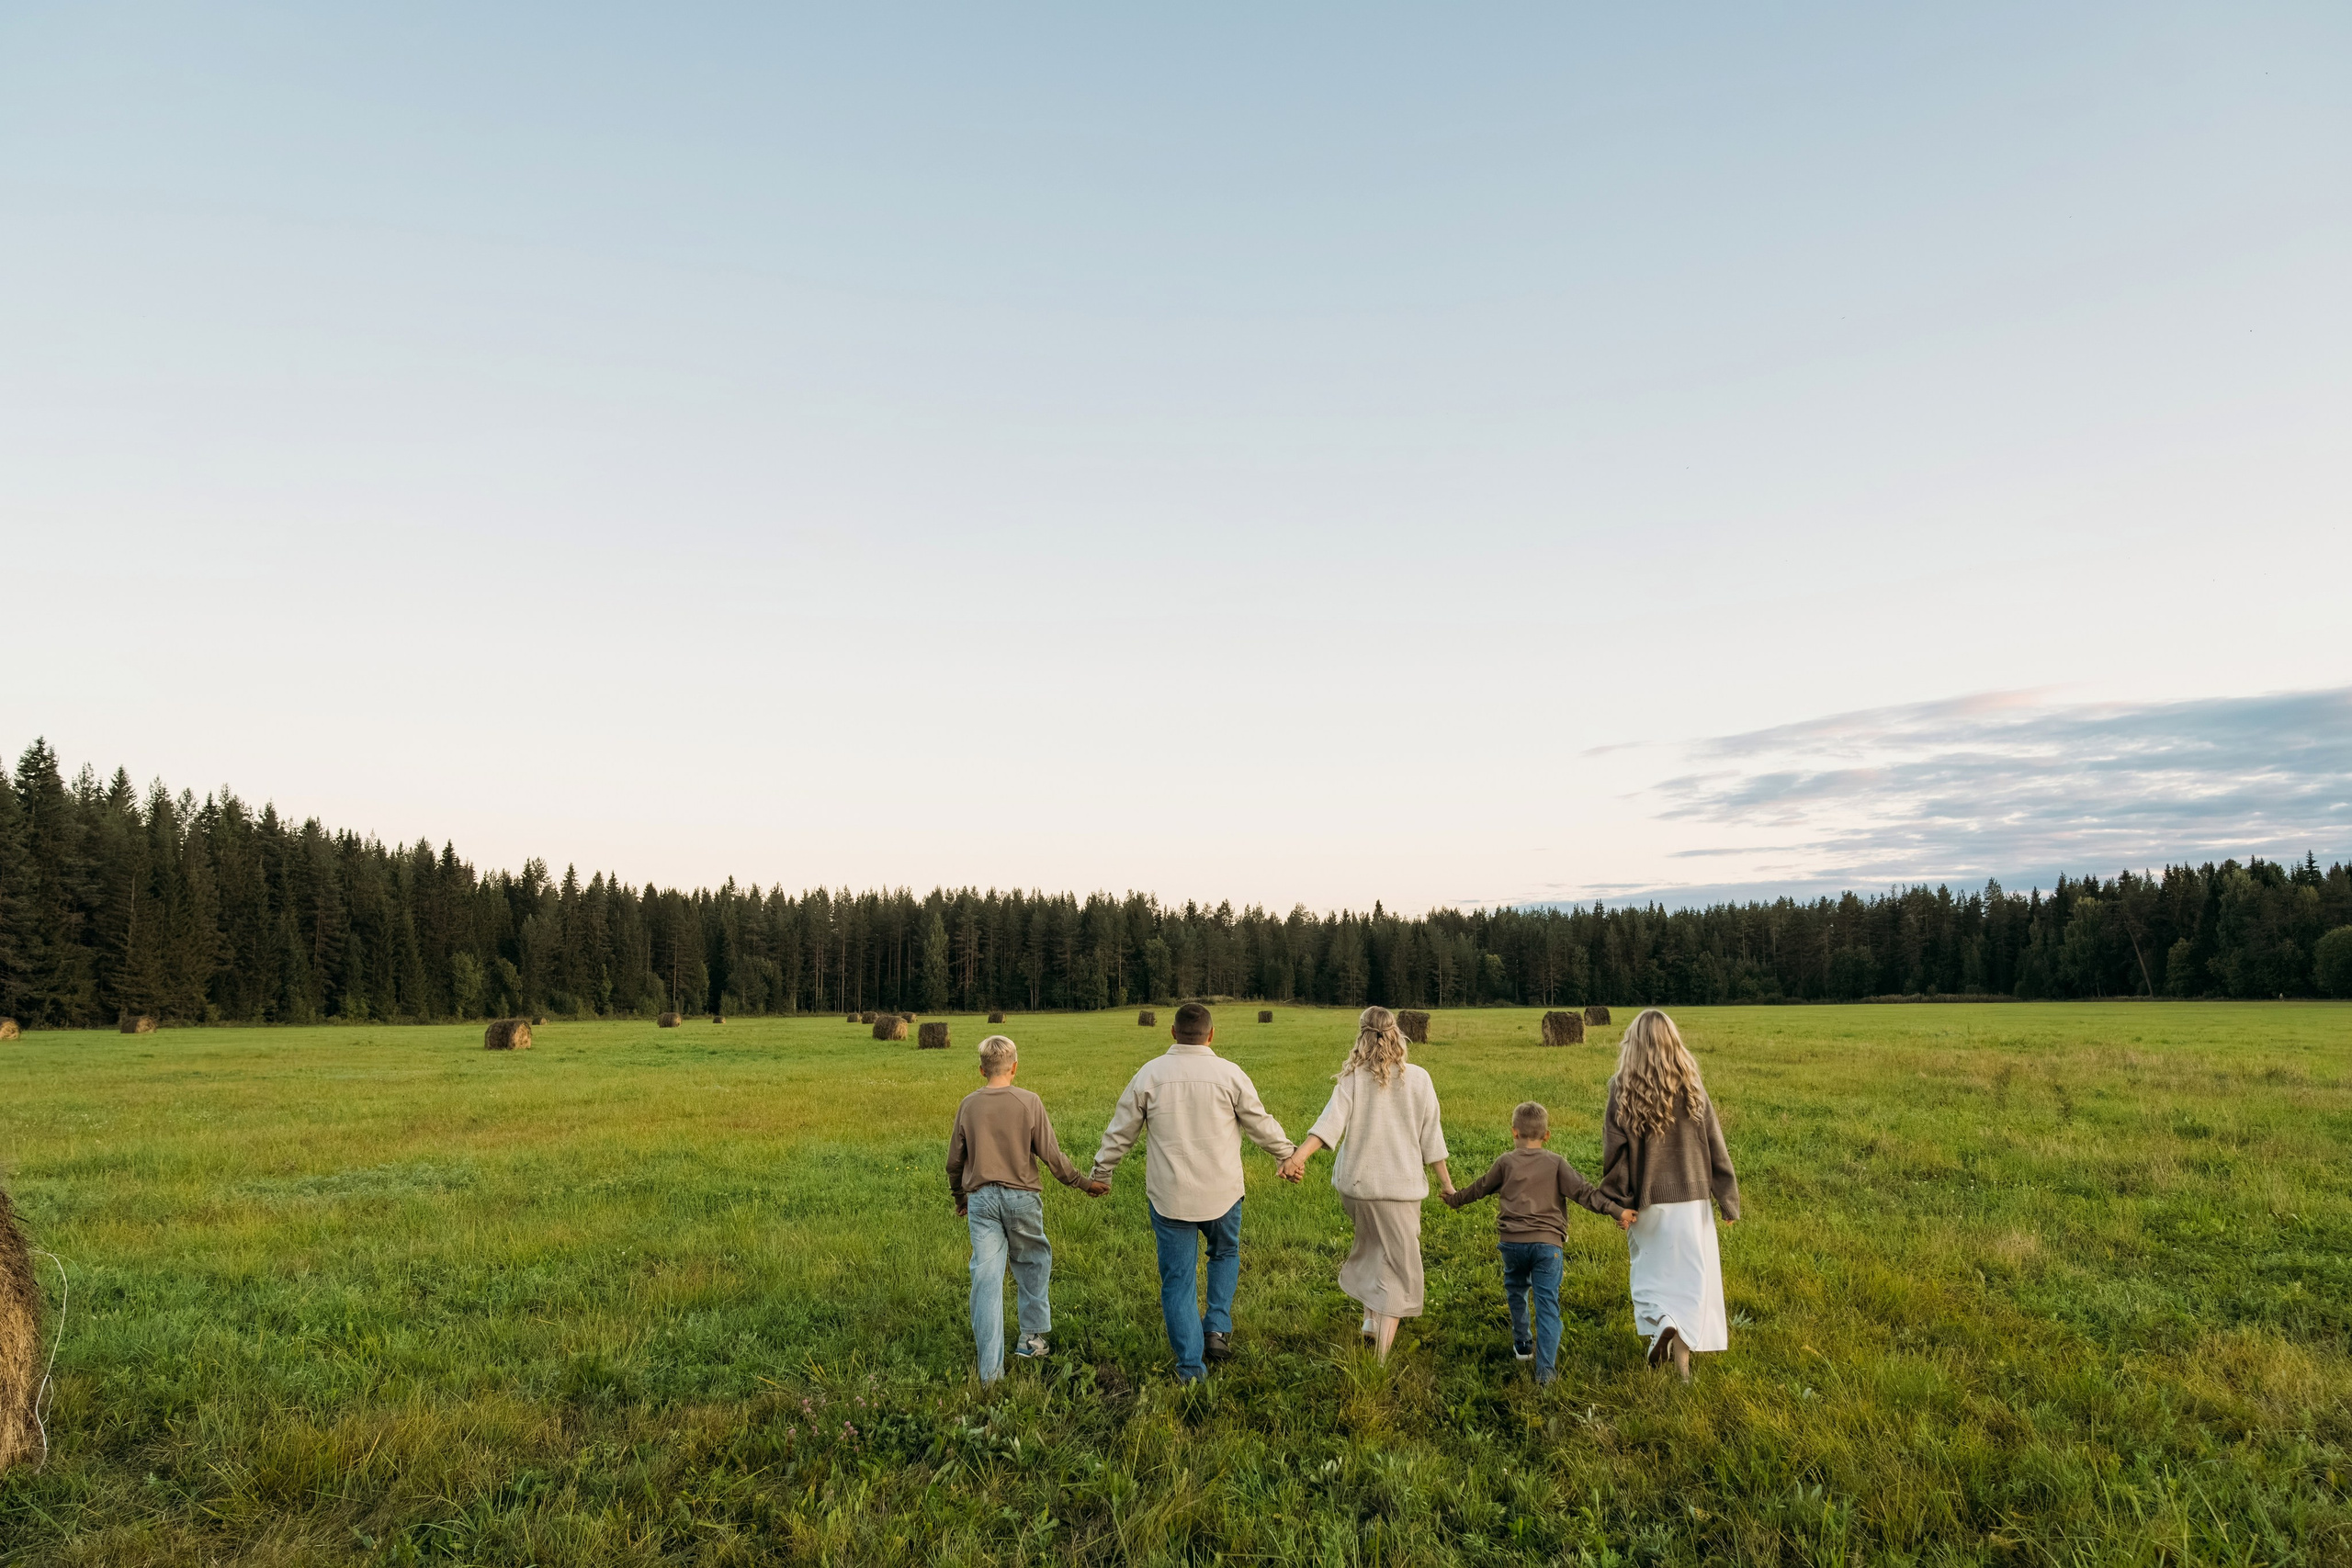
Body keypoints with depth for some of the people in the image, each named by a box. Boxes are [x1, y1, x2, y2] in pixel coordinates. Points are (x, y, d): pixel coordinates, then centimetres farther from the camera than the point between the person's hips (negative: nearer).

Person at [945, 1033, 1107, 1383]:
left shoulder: (969, 1105, 1)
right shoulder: (1029, 1103, -7)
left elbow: (955, 1161, 8)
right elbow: (1050, 1155, -6)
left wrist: (959, 1197, 26)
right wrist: (1083, 1183, 8)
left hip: (981, 1198, 2)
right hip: (1021, 1197, -1)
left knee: (986, 1279, 1)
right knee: (1033, 1263, 22)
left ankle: (990, 1370, 1)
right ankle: (1032, 1336, 26)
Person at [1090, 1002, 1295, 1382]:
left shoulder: (1149, 1074, -3)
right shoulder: (1230, 1074, -6)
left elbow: (1120, 1131, 3)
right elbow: (1262, 1126, 4)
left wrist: (1101, 1173, 18)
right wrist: (1288, 1155, 22)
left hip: (1169, 1196, 0)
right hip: (1221, 1192, 0)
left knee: (1177, 1279, 8)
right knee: (1225, 1254, 27)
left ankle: (1190, 1367, 11)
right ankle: (1217, 1328, 13)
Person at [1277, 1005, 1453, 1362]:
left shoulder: (1352, 1079, -6)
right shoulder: (1418, 1079, -4)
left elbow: (1330, 1122, -20)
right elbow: (1430, 1138, 0)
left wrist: (1298, 1157, -28)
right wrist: (1445, 1181, 10)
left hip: (1356, 1182, 2)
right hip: (1400, 1185, -2)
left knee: (1372, 1246, 29)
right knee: (1400, 1265, 5)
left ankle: (1371, 1316, 29)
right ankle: (1381, 1354, -2)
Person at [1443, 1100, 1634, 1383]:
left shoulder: (1506, 1163, 7)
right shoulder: (1556, 1163, 5)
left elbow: (1480, 1188, 20)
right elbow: (1583, 1191, -4)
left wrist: (1455, 1199, 37)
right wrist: (1617, 1211, -6)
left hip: (1513, 1242, 1)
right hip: (1548, 1243, -1)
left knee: (1516, 1291, 26)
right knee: (1547, 1304, -2)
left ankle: (1522, 1344, 38)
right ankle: (1545, 1369, -9)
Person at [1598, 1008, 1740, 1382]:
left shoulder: (1622, 1090, -9)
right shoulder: (1692, 1088, -4)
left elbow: (1614, 1150, -8)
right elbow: (1715, 1145, 0)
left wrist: (1617, 1203, 0)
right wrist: (1728, 1201, 8)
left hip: (1648, 1201, -1)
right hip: (1691, 1198, 1)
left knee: (1650, 1273, 16)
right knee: (1691, 1276, 9)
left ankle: (1660, 1323, -10)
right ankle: (1683, 1360, 5)